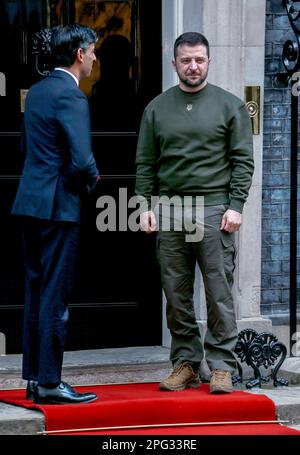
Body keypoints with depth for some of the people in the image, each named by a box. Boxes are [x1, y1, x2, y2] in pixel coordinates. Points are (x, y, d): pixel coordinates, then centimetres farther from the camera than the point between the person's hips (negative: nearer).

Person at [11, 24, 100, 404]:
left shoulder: (36, 91, 12)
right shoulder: (71, 97, -16)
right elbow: (82, 161, -22)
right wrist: (93, 178, 0)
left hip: (30, 201, 9)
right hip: (57, 205, -9)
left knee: (36, 293, 13)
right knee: (55, 297, -5)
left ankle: (34, 377, 17)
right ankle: (49, 383, -2)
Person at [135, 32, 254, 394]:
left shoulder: (230, 105, 5)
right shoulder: (157, 109, 12)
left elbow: (243, 160, 2)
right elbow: (145, 163, 12)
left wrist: (235, 206, -8)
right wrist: (145, 205, 1)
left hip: (214, 208, -3)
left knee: (219, 292, -4)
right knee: (176, 293, 4)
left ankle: (221, 367, 0)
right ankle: (185, 363, 11)